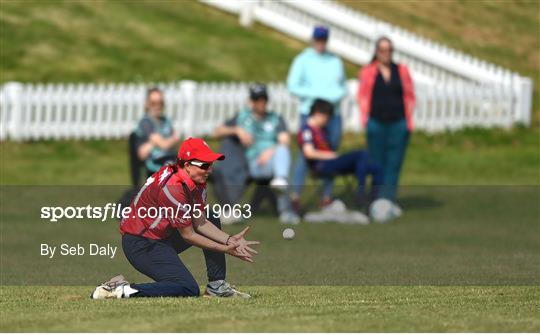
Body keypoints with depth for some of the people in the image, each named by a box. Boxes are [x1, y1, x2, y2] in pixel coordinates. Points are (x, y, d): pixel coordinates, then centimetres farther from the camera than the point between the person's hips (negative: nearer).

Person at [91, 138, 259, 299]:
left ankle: (216, 285, 11)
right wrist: (225, 249, -17)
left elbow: (200, 222, 1)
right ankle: (122, 289, -18)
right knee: (189, 289, -20)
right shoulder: (173, 188, -26)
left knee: (212, 222, 13)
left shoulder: (198, 181, 2)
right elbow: (188, 235, -19)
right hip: (140, 245, -11)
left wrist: (229, 240, -13)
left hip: (162, 236, 11)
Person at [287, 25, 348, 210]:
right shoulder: (303, 60, 2)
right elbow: (292, 86, -5)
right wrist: (317, 94, -14)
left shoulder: (335, 61, 14)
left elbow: (343, 86, 18)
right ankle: (295, 194, -12)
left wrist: (338, 95, -6)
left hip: (333, 112, 4)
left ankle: (327, 196, 8)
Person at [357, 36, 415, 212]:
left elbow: (409, 97, 10)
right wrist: (365, 120, -7)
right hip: (376, 123, -1)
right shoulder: (368, 72, 4)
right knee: (376, 163, 1)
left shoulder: (402, 71, 9)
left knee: (394, 164, -2)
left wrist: (409, 121, 1)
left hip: (398, 123, 1)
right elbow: (363, 97, 3)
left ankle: (389, 200, -1)